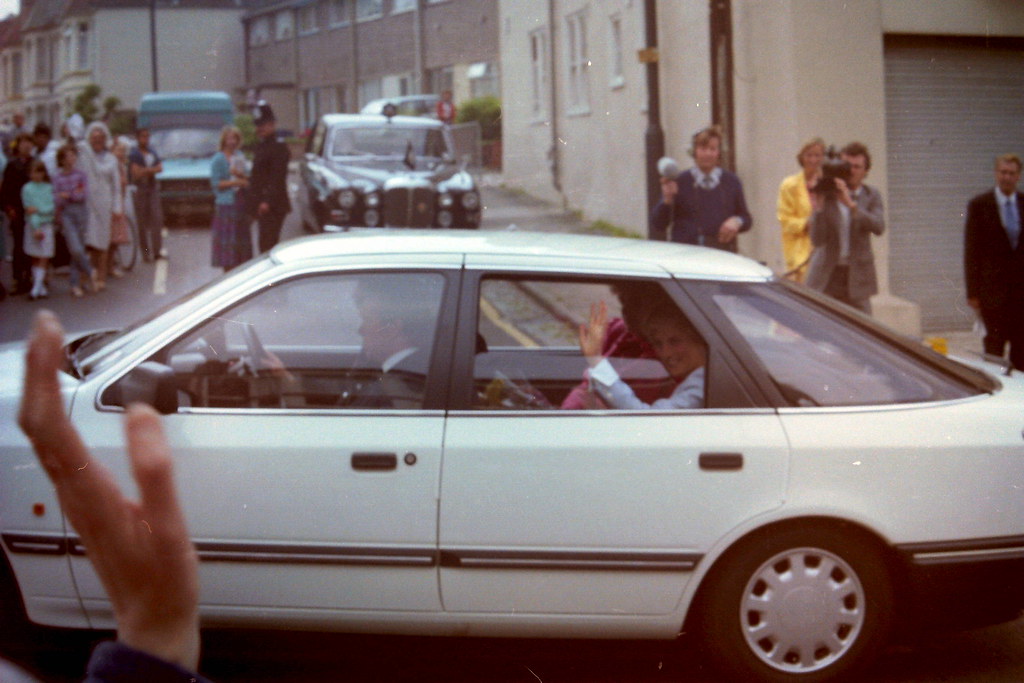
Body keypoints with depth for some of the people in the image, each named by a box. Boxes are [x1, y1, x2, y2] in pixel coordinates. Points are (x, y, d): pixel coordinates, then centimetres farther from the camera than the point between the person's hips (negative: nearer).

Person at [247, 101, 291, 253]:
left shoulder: (278, 147, -11)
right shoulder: (261, 146, 19)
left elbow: (278, 178, -18)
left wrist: (267, 201, -24)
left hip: (273, 206, -9)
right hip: (262, 204, 9)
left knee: (267, 244, -11)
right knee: (265, 245, 11)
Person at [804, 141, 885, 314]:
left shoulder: (872, 196, 6)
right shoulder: (825, 195, 0)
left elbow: (878, 227, -15)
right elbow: (817, 240, -9)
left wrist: (851, 204, -24)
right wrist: (818, 207, -21)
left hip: (856, 279, 1)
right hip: (826, 277, -1)